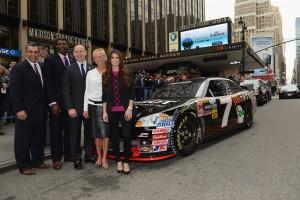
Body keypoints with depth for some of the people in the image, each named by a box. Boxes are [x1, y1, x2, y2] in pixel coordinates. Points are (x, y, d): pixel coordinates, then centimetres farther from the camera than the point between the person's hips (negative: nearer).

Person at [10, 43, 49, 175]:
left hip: (39, 110, 6)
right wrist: (19, 109, -19)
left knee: (39, 138, 14)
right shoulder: (19, 68, -7)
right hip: (25, 111, -6)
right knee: (23, 139, 6)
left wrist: (45, 106, 8)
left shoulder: (41, 68, 12)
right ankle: (24, 166, 19)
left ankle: (37, 161, 28)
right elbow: (14, 91, -13)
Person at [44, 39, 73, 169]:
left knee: (69, 129, 9)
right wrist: (52, 102, -15)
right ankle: (56, 158, 15)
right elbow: (48, 83, -6)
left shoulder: (73, 61, 12)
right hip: (56, 102, -4)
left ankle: (68, 154, 22)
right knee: (56, 130, 4)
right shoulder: (50, 60, 0)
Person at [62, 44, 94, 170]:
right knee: (75, 134, 7)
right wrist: (70, 108, -11)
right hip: (75, 107, -1)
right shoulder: (69, 70, 1)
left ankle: (89, 155, 27)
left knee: (89, 133, 13)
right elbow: (66, 91, -3)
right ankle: (76, 159, 19)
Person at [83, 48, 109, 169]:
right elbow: (87, 91, 7)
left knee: (106, 132, 0)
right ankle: (99, 156, 20)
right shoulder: (90, 73, 8)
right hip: (93, 105, 2)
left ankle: (104, 157, 9)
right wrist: (85, 108, 2)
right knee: (97, 133, 7)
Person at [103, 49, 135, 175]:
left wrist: (130, 108, -8)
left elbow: (132, 92, 0)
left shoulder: (126, 74, 3)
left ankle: (126, 162, 10)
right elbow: (104, 95, 7)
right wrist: (104, 111, 3)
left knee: (126, 135, -3)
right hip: (111, 111, 2)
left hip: (125, 110, -2)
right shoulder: (105, 76, 7)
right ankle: (118, 161, 21)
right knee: (114, 136, 8)